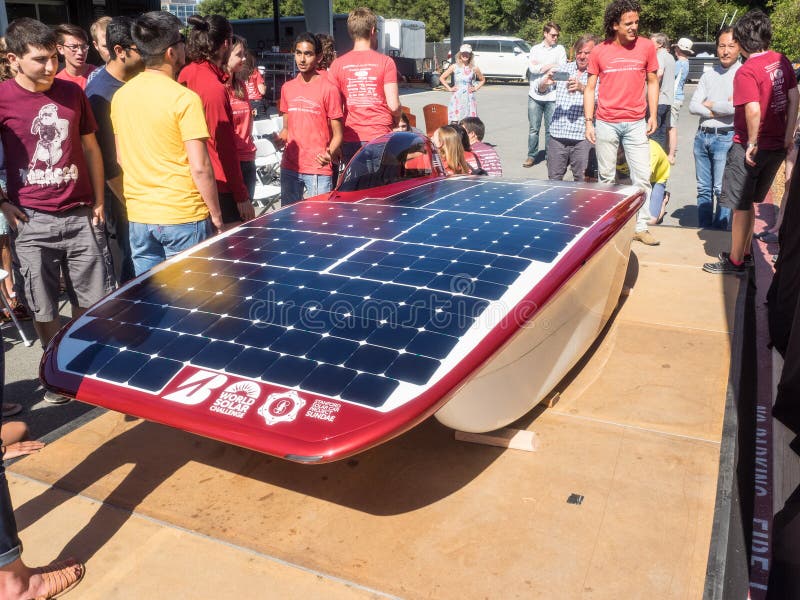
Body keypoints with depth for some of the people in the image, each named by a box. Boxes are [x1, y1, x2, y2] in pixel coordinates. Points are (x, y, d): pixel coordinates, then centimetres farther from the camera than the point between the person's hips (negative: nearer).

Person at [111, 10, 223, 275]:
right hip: (183, 216, -6)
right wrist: (216, 215, -6)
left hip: (138, 216, 6)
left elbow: (121, 158, 13)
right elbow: (200, 168, -16)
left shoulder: (120, 96, 5)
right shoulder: (185, 99, -14)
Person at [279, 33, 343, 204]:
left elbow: (337, 134, -5)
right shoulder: (287, 88, 11)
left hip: (318, 169, -5)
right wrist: (278, 139, -3)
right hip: (289, 168, 5)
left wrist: (329, 154, -24)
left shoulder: (328, 89, -6)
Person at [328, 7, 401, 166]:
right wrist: (396, 120, 13)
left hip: (350, 140, 2)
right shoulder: (385, 62, -3)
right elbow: (394, 105, -10)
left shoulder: (337, 64, 3)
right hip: (380, 138, -2)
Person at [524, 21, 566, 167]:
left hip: (552, 96, -1)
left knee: (550, 129, 3)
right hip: (535, 95, 1)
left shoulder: (560, 49, 7)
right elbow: (532, 67, -5)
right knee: (533, 129, 4)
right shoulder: (535, 49, 11)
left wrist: (540, 67, -7)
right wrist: (550, 66, -10)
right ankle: (532, 156, 12)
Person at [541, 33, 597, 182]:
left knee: (582, 181, 1)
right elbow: (541, 89, 12)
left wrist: (582, 88, -31)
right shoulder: (565, 68, 14)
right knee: (553, 179, 7)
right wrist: (545, 82, -11)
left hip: (582, 137, -3)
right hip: (557, 134, 3)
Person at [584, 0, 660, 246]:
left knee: (642, 176, -1)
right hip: (606, 123, 0)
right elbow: (590, 88, 5)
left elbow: (652, 82, 9)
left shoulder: (646, 46, 2)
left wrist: (653, 115, 2)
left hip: (636, 123, 1)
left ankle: (641, 227, 9)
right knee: (606, 177, 8)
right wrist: (588, 122, -3)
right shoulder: (599, 52, 0)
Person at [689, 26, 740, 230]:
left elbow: (735, 106, -17)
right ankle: (703, 230, 20)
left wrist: (709, 104, -1)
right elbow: (693, 106, 4)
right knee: (703, 188, 11)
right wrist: (721, 109, -9)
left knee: (721, 190, -4)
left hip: (726, 138, -6)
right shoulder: (708, 75, 13)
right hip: (702, 136, 6)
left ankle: (719, 233, 6)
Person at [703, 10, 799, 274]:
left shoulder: (747, 71, -18)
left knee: (741, 205, 3)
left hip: (750, 146, -7)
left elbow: (753, 110, -26)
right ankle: (744, 251, 31)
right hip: (778, 145, 7)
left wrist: (752, 143, -16)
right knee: (748, 201, 20)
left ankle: (735, 262, 12)